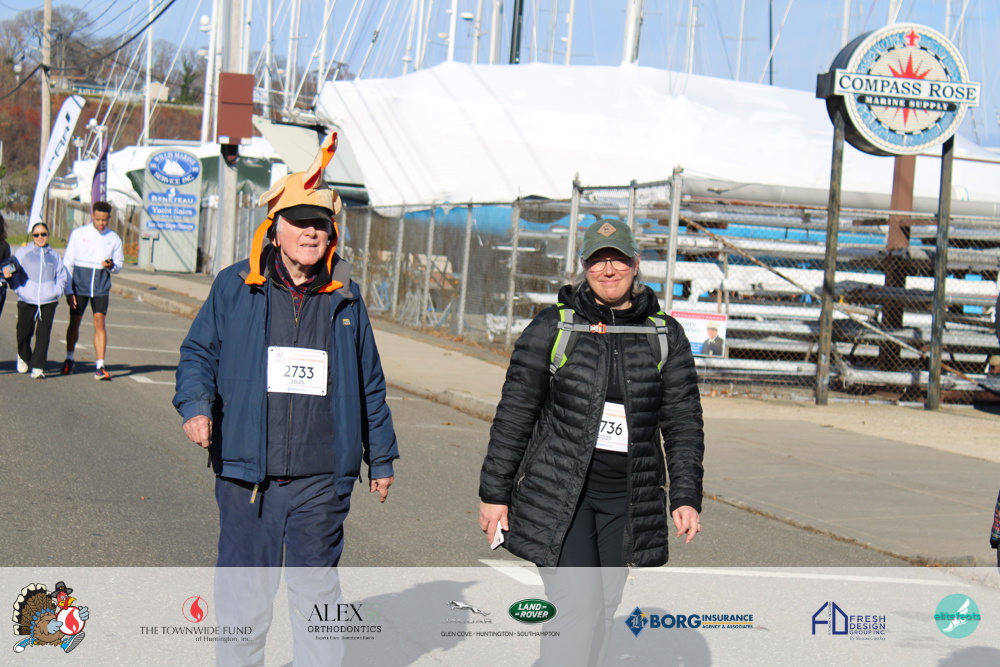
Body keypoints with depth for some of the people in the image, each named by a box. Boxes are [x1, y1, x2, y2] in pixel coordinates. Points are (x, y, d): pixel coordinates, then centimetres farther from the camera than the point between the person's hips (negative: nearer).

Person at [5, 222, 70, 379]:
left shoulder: (54, 255, 15)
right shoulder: (22, 252, 9)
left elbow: (62, 276, 18)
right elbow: (14, 273, 7)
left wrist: (57, 291, 1)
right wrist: (9, 275, -16)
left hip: (48, 301, 1)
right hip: (27, 300, -1)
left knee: (43, 335, -7)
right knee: (23, 333, 5)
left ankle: (38, 368, -5)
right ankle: (23, 356, 36)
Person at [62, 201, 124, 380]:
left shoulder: (114, 238, 6)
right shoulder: (78, 234, 1)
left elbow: (120, 263, 16)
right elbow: (68, 262, 3)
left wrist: (112, 265, -10)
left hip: (101, 287, 0)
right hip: (79, 284, 0)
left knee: (99, 322, -11)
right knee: (75, 322, 8)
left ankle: (100, 367, -12)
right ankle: (70, 359, 30)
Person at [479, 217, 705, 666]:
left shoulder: (665, 335, 5)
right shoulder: (553, 326, -2)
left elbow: (684, 422, 7)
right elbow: (514, 413, 0)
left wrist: (686, 497, 0)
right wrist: (494, 493, -1)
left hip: (627, 501, 3)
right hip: (559, 495, -3)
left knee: (603, 612, 10)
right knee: (577, 606, -14)